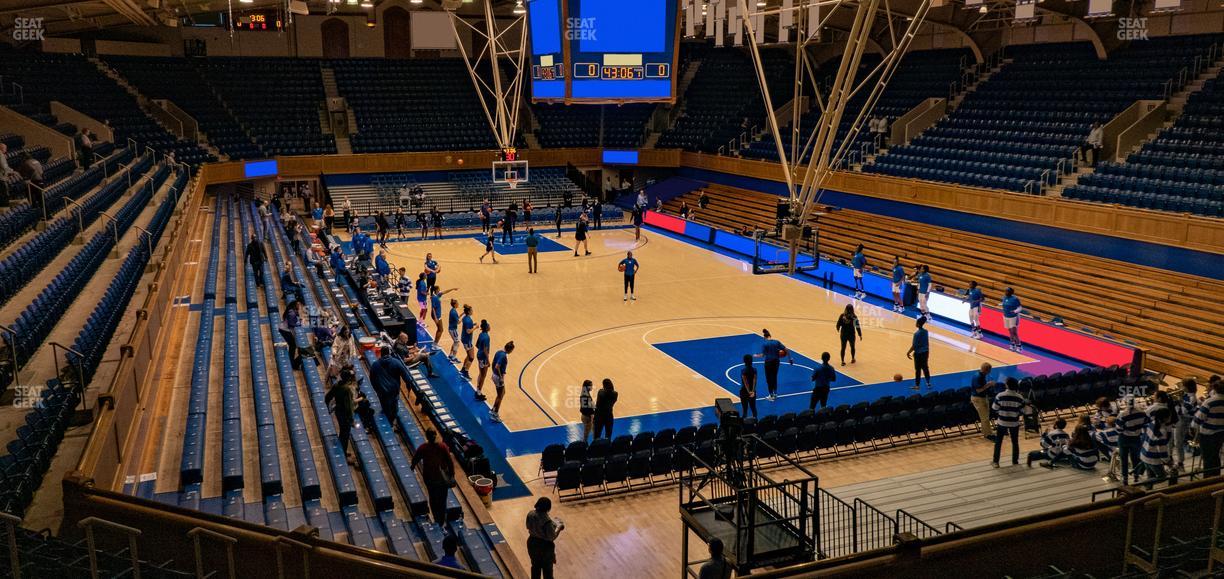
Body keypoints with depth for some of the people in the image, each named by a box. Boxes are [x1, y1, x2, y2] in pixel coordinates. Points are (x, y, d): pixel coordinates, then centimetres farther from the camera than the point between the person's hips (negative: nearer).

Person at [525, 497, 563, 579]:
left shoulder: (530, 514, -13)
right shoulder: (547, 520, -31)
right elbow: (552, 537, -23)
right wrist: (559, 527, -9)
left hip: (532, 543, 6)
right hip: (545, 546, -6)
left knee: (535, 565, 25)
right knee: (547, 568, 16)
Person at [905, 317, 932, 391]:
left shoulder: (917, 333, -21)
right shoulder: (925, 331, 1)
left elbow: (914, 345, -19)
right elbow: (927, 343, 10)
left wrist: (908, 353, -9)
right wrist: (928, 351, 21)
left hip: (918, 353, -7)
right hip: (925, 352, 7)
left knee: (918, 369, 5)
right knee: (925, 368, 16)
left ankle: (917, 385, 15)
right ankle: (928, 383, 20)